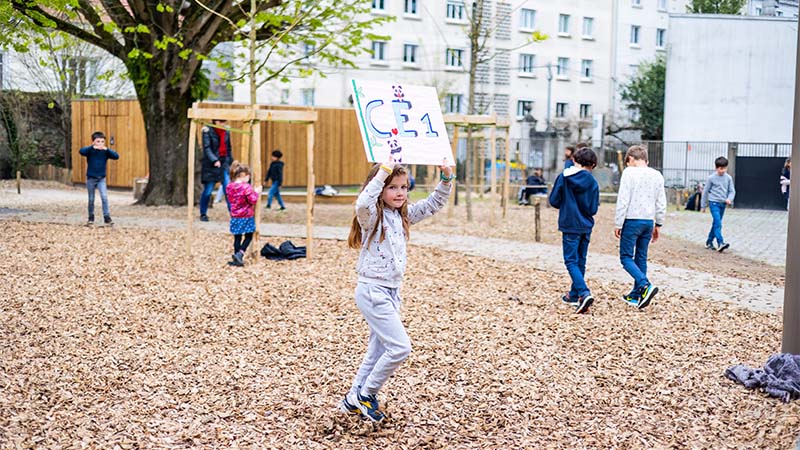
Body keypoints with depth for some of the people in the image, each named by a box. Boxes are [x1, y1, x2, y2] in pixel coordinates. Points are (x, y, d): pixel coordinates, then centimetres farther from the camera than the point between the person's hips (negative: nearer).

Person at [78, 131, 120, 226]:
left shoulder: (105, 151, -3)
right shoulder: (90, 150, -7)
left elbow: (116, 156, -15)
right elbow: (81, 151, -27)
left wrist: (107, 149, -27)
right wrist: (93, 147, -36)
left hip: (101, 179, 0)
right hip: (91, 178, 0)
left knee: (104, 197, -15)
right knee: (91, 199, 10)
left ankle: (107, 217, -13)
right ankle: (91, 219, 24)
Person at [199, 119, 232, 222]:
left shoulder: (226, 132, 10)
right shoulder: (208, 131, -6)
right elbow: (206, 148, -14)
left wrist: (231, 163, 15)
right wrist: (214, 160, -26)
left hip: (224, 163, 4)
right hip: (211, 164, -4)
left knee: (228, 189, -7)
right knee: (208, 191, 2)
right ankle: (203, 214, 17)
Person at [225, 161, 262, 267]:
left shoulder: (229, 187, 3)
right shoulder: (246, 187, -17)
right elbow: (253, 200, -18)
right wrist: (256, 192, -3)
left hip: (235, 217, 5)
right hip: (246, 217, -5)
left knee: (237, 238, 12)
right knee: (248, 236, 9)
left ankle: (237, 259, 15)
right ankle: (239, 253, -8)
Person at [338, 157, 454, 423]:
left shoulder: (402, 215, 8)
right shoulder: (371, 216, -14)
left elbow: (433, 204, 12)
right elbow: (363, 203, -39)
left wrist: (446, 179, -3)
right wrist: (383, 171, -38)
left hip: (392, 291, 9)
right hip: (372, 291, -9)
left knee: (378, 350, 15)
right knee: (400, 347, -13)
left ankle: (354, 400, 28)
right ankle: (366, 394, 4)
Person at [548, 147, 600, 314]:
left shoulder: (563, 178, -8)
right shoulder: (592, 182, -4)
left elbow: (554, 201, -4)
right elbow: (593, 209, -3)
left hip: (569, 226, -3)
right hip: (586, 227, 3)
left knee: (571, 262, -3)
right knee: (580, 262, 15)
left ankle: (584, 293, -22)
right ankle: (574, 295, 24)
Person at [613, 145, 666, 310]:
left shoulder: (629, 172, -8)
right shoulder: (657, 175, 8)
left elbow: (623, 200, -12)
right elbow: (661, 204, 10)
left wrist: (618, 224, -6)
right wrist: (658, 225, 19)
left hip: (632, 220, -6)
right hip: (649, 221, 6)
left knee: (626, 257, 0)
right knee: (641, 258, 13)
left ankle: (645, 285, -20)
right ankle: (636, 296, 18)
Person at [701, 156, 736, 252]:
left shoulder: (728, 178, 3)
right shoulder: (711, 178, -6)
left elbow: (732, 191, 6)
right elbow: (705, 191, 2)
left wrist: (729, 199, -16)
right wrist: (704, 205, 6)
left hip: (723, 204, 4)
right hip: (714, 203, -4)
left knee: (716, 224, 12)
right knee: (718, 223, -17)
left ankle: (709, 242, 24)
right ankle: (720, 243, -24)